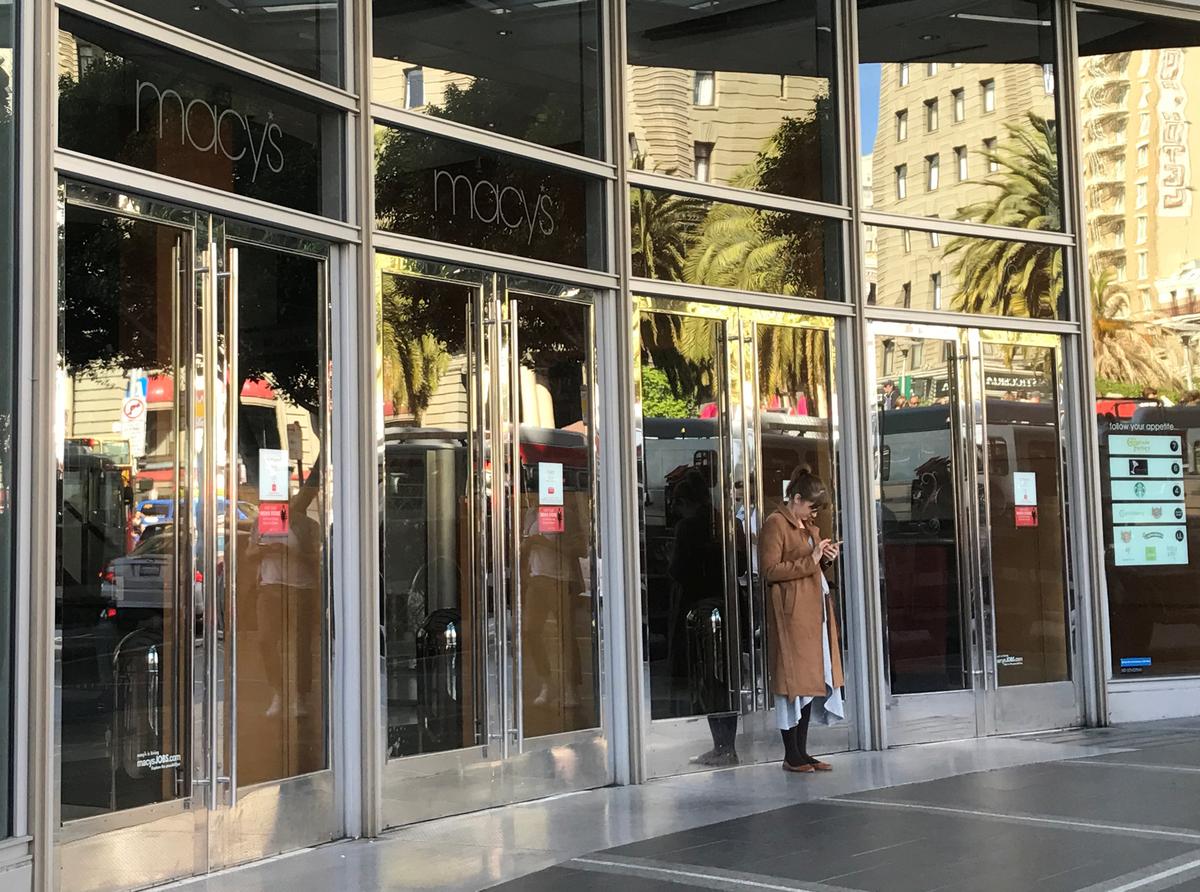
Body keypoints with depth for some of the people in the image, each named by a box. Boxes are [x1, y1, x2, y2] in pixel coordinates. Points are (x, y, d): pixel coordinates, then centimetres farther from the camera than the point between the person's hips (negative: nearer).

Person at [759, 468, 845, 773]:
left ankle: (802, 751, 13)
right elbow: (770, 569, -18)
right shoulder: (775, 524, -9)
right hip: (791, 612, -9)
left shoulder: (808, 525, 19)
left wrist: (825, 558, 7)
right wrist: (810, 561, -17)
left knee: (811, 679, 8)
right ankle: (791, 756, 1)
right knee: (793, 680, -5)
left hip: (814, 610, 9)